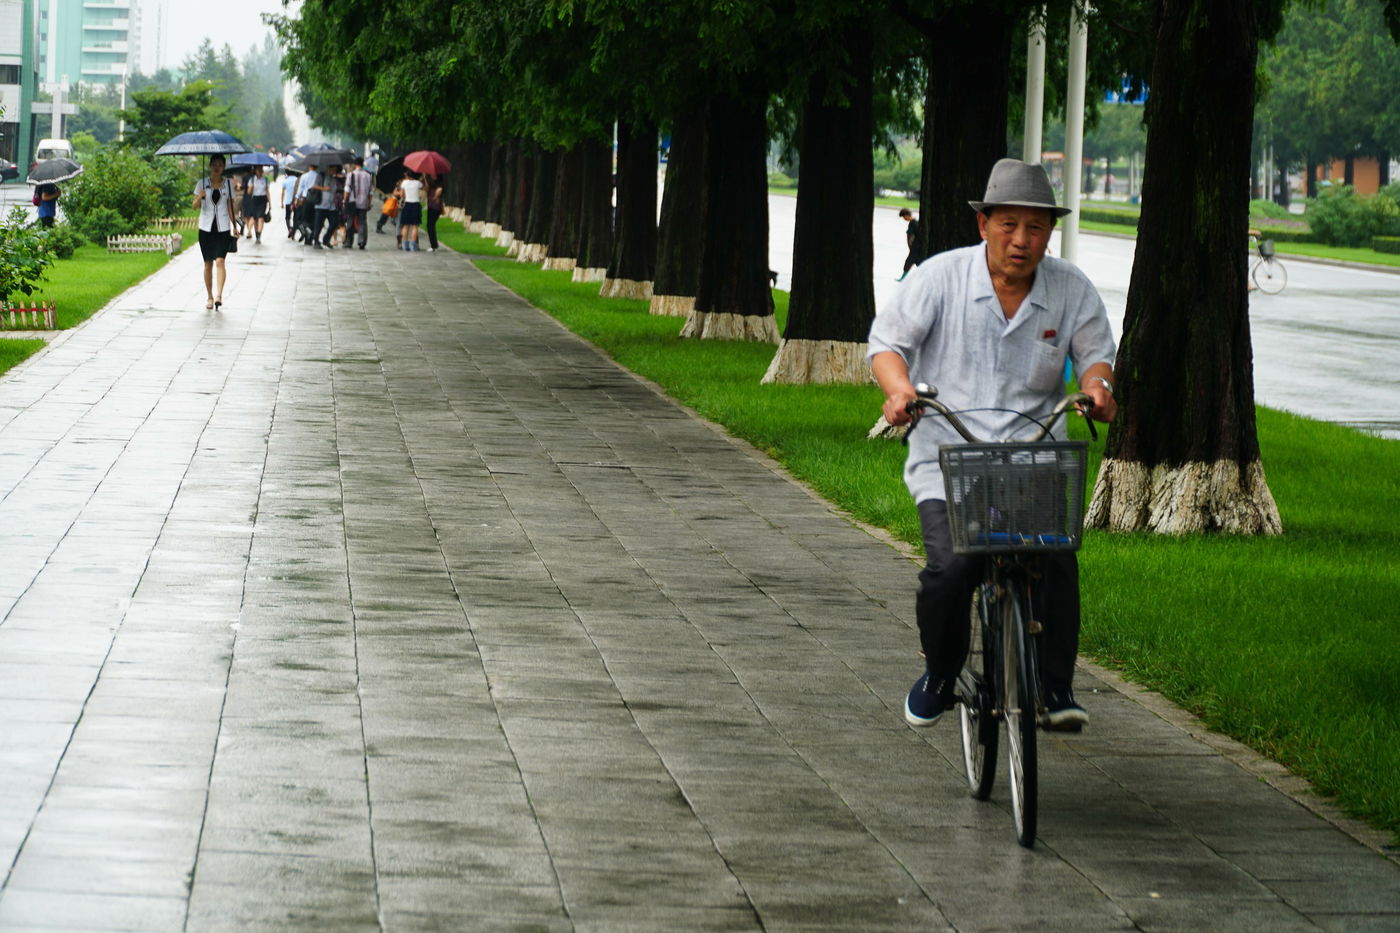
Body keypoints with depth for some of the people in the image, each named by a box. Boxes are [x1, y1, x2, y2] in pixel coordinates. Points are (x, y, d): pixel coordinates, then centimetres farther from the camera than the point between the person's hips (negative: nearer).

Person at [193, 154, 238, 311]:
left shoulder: (228, 184, 6)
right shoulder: (202, 184, 4)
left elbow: (231, 207, 10)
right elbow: (194, 206, 0)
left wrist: (234, 226, 2)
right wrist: (200, 197, -21)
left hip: (223, 228, -1)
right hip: (206, 227, 1)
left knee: (220, 261, -16)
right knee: (208, 263, 4)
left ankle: (219, 295, -23)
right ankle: (210, 297, 13)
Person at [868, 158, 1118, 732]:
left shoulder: (1071, 289, 6)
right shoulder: (941, 276, 0)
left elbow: (1095, 352, 12)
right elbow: (888, 340, 1)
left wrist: (1097, 383, -12)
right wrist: (898, 386, -20)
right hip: (947, 454, -1)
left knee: (1056, 556, -23)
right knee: (951, 566, -22)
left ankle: (1055, 689, -7)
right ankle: (939, 676, 7)